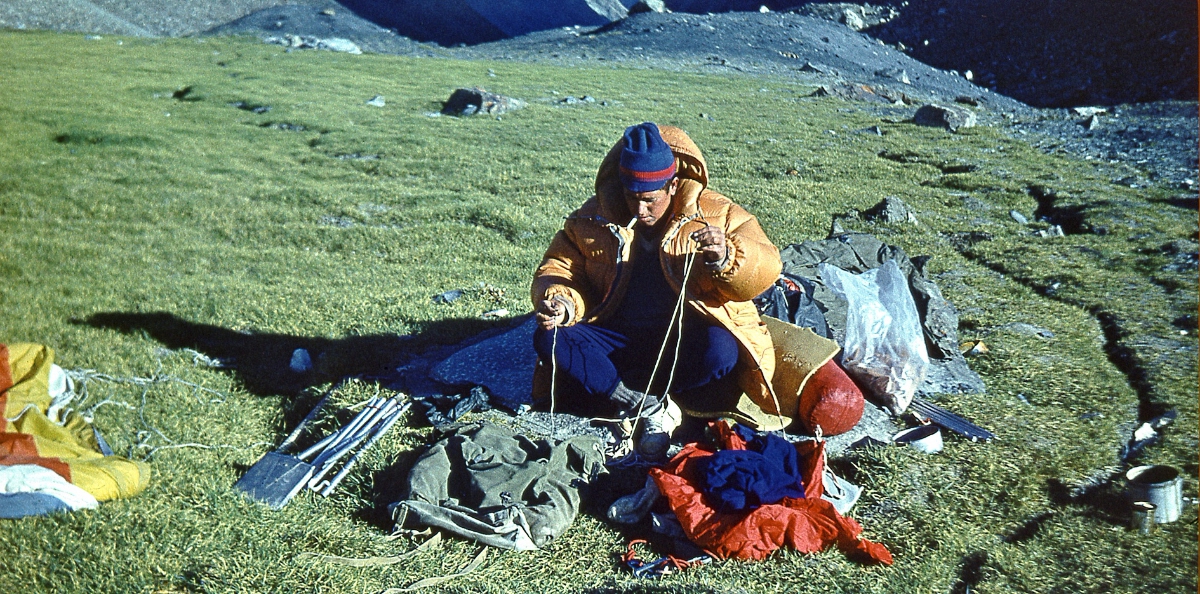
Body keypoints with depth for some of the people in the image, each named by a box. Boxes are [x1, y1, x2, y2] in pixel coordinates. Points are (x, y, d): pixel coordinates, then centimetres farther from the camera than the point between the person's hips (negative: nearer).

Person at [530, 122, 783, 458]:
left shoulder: (716, 214, -1)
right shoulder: (593, 219, 6)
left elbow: (765, 270, -7)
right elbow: (560, 267, 9)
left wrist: (725, 258, -30)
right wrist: (561, 302, -14)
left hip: (687, 342, -2)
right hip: (618, 340, 3)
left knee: (721, 352, -35)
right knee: (549, 339, -22)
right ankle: (648, 407, -26)